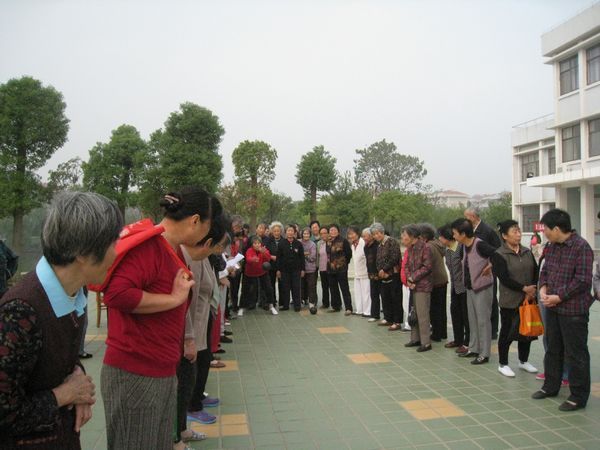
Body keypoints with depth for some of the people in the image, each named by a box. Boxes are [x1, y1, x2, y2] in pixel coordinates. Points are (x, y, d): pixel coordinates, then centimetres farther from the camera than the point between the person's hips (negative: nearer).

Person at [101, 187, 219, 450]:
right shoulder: (147, 245, -18)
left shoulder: (175, 251, 11)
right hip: (134, 376, -9)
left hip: (165, 373, 9)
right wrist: (175, 298, -24)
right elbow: (116, 294, -32)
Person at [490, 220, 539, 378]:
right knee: (507, 332, 3)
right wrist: (524, 288, -17)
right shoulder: (498, 255, -10)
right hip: (509, 301, -6)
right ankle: (503, 364, 18)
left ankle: (523, 361, 34)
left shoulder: (527, 252, 9)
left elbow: (536, 272, 7)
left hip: (528, 299, 6)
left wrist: (534, 288, -9)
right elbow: (504, 278, -17)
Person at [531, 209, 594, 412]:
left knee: (576, 354, 3)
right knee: (553, 349, 19)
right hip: (553, 308, 8)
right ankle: (550, 386, 34)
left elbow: (582, 280, -19)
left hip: (574, 310, -8)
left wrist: (558, 297, -17)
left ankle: (578, 397, 17)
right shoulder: (552, 247, 8)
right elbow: (545, 270, 16)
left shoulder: (581, 247, -17)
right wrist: (543, 288, -2)